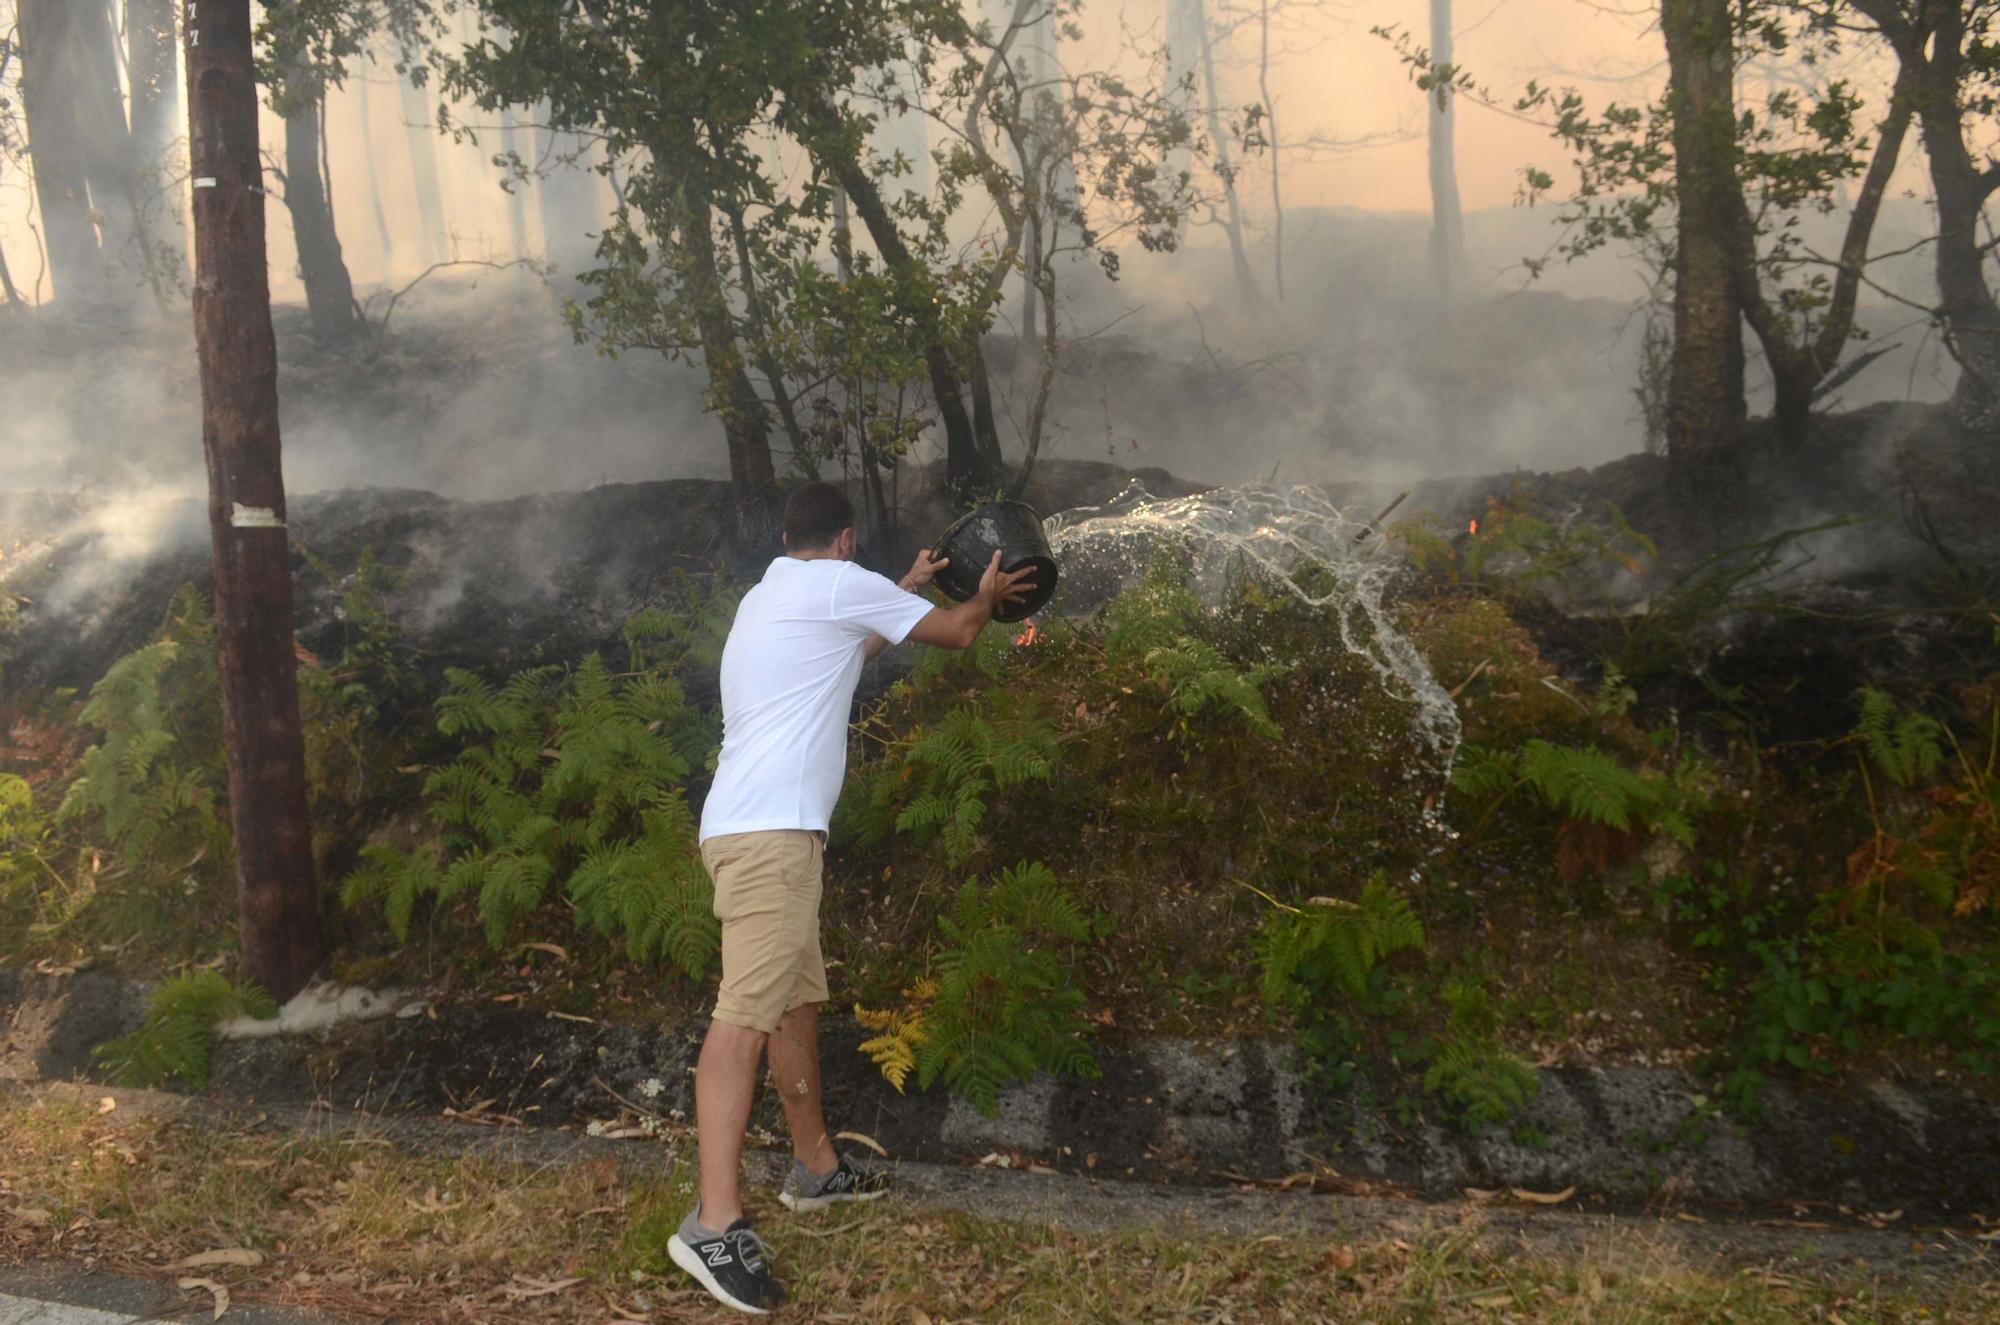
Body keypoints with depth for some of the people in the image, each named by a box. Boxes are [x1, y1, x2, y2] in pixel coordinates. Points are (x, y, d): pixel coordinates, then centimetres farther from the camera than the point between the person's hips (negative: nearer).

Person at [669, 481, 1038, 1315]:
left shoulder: (767, 598, 24)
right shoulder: (840, 584, -2)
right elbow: (957, 632, 8)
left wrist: (905, 590, 52)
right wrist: (988, 593, 29)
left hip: (759, 826, 10)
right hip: (769, 831, -10)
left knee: (798, 1000, 18)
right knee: (745, 1014, -16)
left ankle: (816, 1168, 31)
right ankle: (714, 1224, -21)